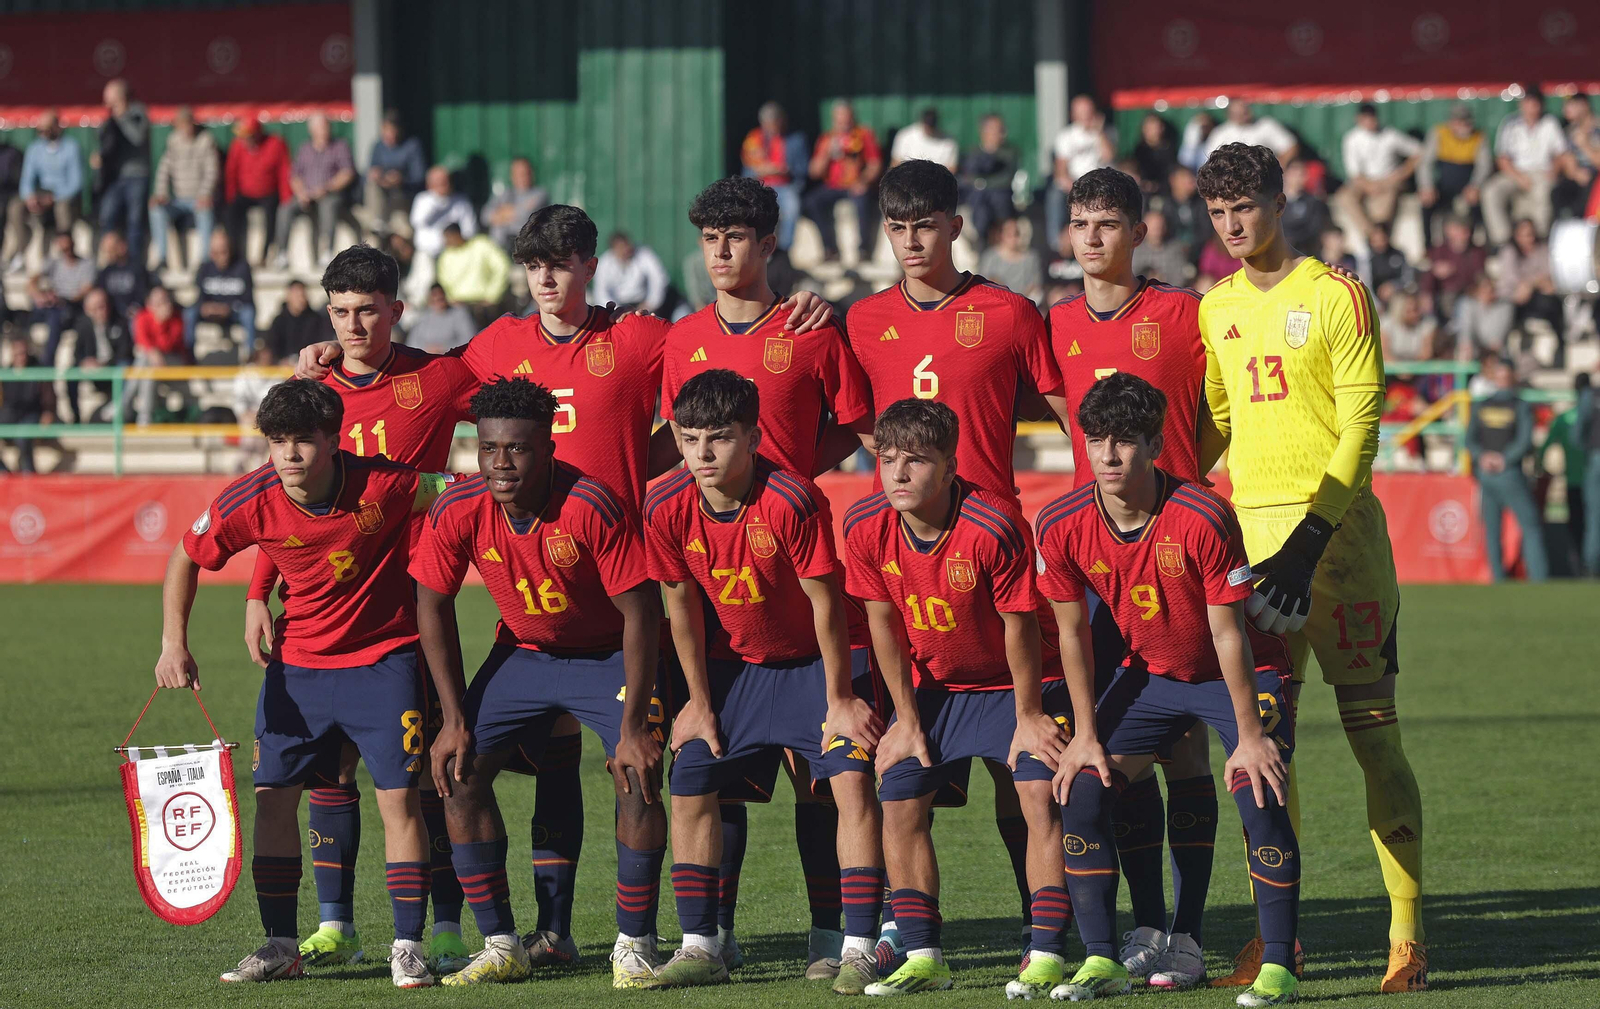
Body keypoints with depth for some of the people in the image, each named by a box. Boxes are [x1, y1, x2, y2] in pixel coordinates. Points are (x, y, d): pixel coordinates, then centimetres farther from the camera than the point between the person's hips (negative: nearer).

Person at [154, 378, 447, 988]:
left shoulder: (381, 485, -23)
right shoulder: (250, 502, -15)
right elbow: (186, 558, 0)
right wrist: (173, 644, -8)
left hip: (383, 657, -3)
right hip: (298, 661, 3)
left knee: (399, 795, -9)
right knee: (273, 794, 1)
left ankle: (408, 946, -1)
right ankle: (282, 946, 13)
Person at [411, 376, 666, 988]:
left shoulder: (594, 508, -31)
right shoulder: (456, 514, -20)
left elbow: (640, 612, -24)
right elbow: (433, 606, -4)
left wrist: (633, 726, -25)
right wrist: (455, 719, -6)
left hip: (607, 655, -4)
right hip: (522, 655, 4)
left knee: (637, 779, -20)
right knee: (459, 773, -6)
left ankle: (635, 945, -6)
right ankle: (501, 946, 3)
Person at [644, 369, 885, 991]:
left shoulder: (792, 501, -30)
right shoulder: (667, 508, -17)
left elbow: (825, 602, -22)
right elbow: (682, 603, -3)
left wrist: (839, 701, -17)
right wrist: (700, 702, 2)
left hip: (818, 658, -4)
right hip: (736, 661, 5)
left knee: (852, 778, -18)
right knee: (689, 783, -1)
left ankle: (859, 949, -17)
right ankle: (700, 947, 10)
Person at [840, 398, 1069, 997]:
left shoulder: (993, 527, -31)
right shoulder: (865, 528, -17)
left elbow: (1019, 627, -21)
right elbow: (884, 624, -5)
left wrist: (1027, 718, -13)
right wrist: (908, 719, -2)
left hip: (1011, 683, -4)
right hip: (931, 687, 4)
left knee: (1041, 795, -18)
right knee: (899, 802, -4)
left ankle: (1046, 955, -16)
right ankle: (923, 960, 3)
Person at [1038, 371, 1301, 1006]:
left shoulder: (1203, 519, -29)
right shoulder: (1062, 527, -17)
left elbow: (1228, 633, -22)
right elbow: (1073, 633, -3)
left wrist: (1249, 735, -20)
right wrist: (1086, 735, -3)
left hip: (1236, 674, -4)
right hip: (1148, 676, 4)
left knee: (1260, 799, -23)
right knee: (1082, 792, -10)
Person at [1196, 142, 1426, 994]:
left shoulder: (1334, 296, -3)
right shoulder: (1216, 309, 13)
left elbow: (1361, 425, -8)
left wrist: (1314, 534, -17)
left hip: (1336, 529, -5)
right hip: (1250, 529, 5)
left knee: (1371, 729, -6)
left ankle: (1408, 937, -4)